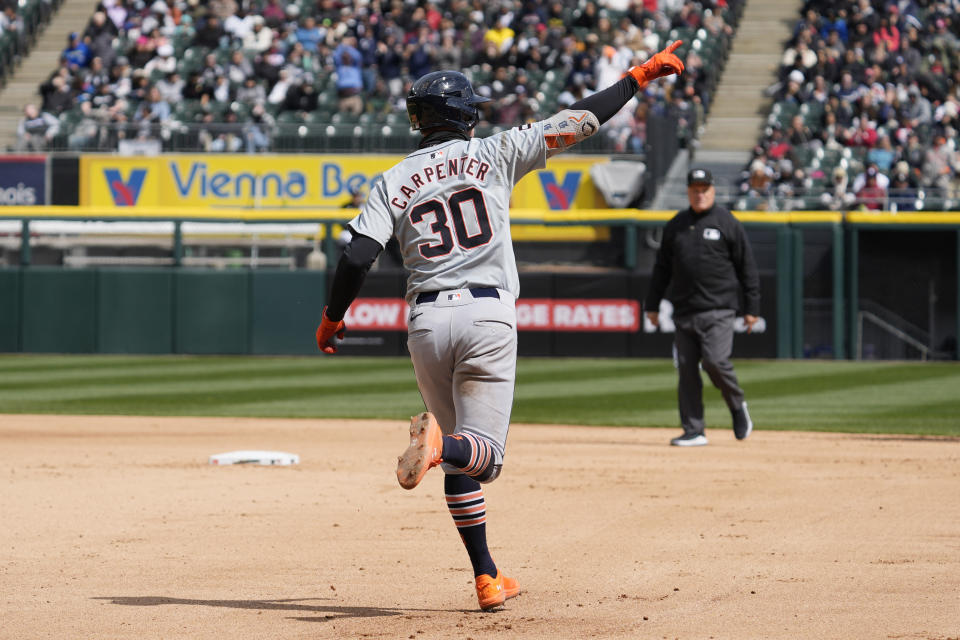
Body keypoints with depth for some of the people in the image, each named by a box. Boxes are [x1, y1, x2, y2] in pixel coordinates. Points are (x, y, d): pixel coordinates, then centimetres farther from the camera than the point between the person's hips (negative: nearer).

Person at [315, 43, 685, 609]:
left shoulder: (395, 182, 7)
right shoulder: (493, 156, 4)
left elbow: (357, 258, -3)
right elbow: (576, 122, 1)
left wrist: (331, 321, 10)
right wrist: (640, 77, 9)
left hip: (427, 321, 3)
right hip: (488, 316, -2)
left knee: (462, 458, 15)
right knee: (483, 452, -3)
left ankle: (487, 578, 10)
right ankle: (439, 442, -39)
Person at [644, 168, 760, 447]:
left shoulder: (727, 223, 2)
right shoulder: (675, 225, 13)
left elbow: (747, 267, 3)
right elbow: (662, 267, 19)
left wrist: (752, 307, -1)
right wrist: (652, 304, 15)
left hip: (718, 310, -4)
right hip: (684, 311, 4)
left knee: (715, 361, -17)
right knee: (686, 370, 1)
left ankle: (737, 407, 10)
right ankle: (693, 431, 7)